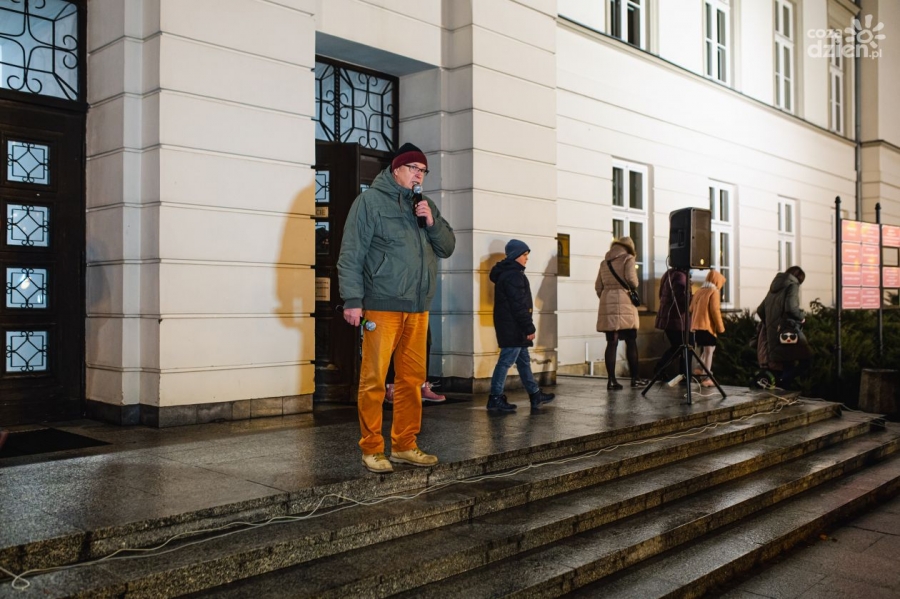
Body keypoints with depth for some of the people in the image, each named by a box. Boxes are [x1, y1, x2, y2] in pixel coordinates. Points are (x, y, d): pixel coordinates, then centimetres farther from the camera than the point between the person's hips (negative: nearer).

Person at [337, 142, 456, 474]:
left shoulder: (426, 206, 18)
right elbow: (351, 253, -5)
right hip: (382, 306, -6)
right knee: (374, 380, -4)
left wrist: (432, 222, -2)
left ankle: (405, 446, 18)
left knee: (412, 379, 9)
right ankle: (372, 449, 5)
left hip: (418, 308, 6)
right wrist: (353, 300, -12)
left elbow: (447, 247, 16)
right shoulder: (370, 200, 0)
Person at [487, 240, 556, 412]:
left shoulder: (507, 273, 17)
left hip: (512, 327, 11)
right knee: (506, 360, -6)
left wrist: (526, 327, 20)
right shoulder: (513, 276, -17)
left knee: (523, 360, 16)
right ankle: (495, 399, -2)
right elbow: (519, 305, -21)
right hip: (512, 327, -11)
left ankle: (535, 395, 24)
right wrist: (529, 327, -18)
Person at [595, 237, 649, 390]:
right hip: (623, 304, -5)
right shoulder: (628, 258, 2)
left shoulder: (604, 262, 18)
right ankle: (635, 378, 9)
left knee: (611, 343, 2)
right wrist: (634, 284, 12)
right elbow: (631, 280, -10)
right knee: (631, 342, 5)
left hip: (607, 305, 5)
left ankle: (611, 380, -3)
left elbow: (598, 287, 15)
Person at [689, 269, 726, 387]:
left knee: (704, 350, 21)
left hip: (697, 326, 7)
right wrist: (720, 327, -8)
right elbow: (715, 311, -15)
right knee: (709, 351, -4)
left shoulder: (699, 291, 15)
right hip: (708, 326, -7)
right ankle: (706, 378, -7)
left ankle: (700, 371, 18)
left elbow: (691, 310, 16)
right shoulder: (714, 292, -7)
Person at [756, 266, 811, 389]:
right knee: (805, 361, -7)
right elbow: (791, 308, -18)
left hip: (773, 335, 8)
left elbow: (760, 311, 19)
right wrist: (802, 317, 0)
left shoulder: (775, 288, 20)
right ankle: (782, 382, -23)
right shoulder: (793, 285, -2)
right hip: (787, 332, -8)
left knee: (787, 367, 13)